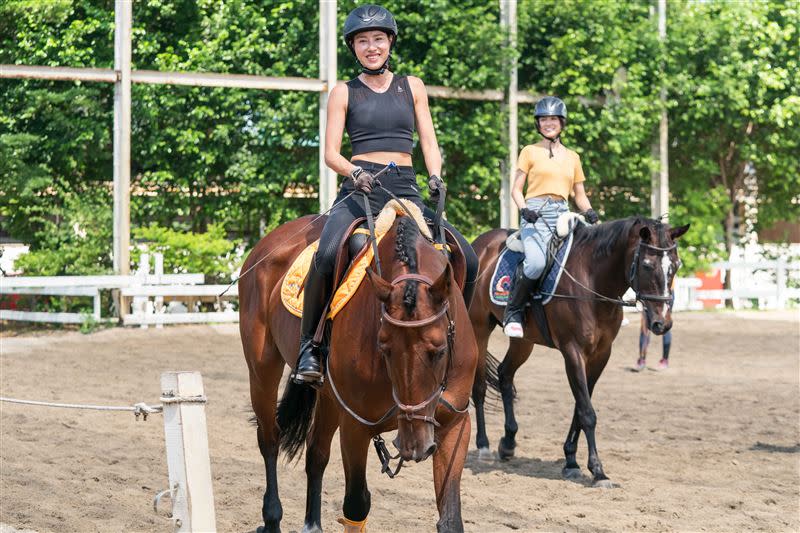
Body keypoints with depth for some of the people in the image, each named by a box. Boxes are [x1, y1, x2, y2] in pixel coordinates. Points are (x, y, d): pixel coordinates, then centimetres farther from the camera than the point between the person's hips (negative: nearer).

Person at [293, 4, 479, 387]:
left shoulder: (412, 87, 17)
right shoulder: (344, 93, 9)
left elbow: (429, 143, 13)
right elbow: (331, 153, 3)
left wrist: (435, 177, -8)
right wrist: (355, 172, -18)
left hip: (406, 190, 3)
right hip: (360, 188, -3)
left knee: (467, 258, -16)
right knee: (327, 254, -34)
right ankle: (309, 345, -19)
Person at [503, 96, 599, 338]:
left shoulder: (572, 157, 21)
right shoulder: (530, 152, 10)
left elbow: (579, 194, 22)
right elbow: (516, 189, 7)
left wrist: (589, 213, 1)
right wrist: (524, 209, -13)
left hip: (562, 215, 4)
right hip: (536, 214, -4)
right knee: (536, 263, -32)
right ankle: (513, 311, -13)